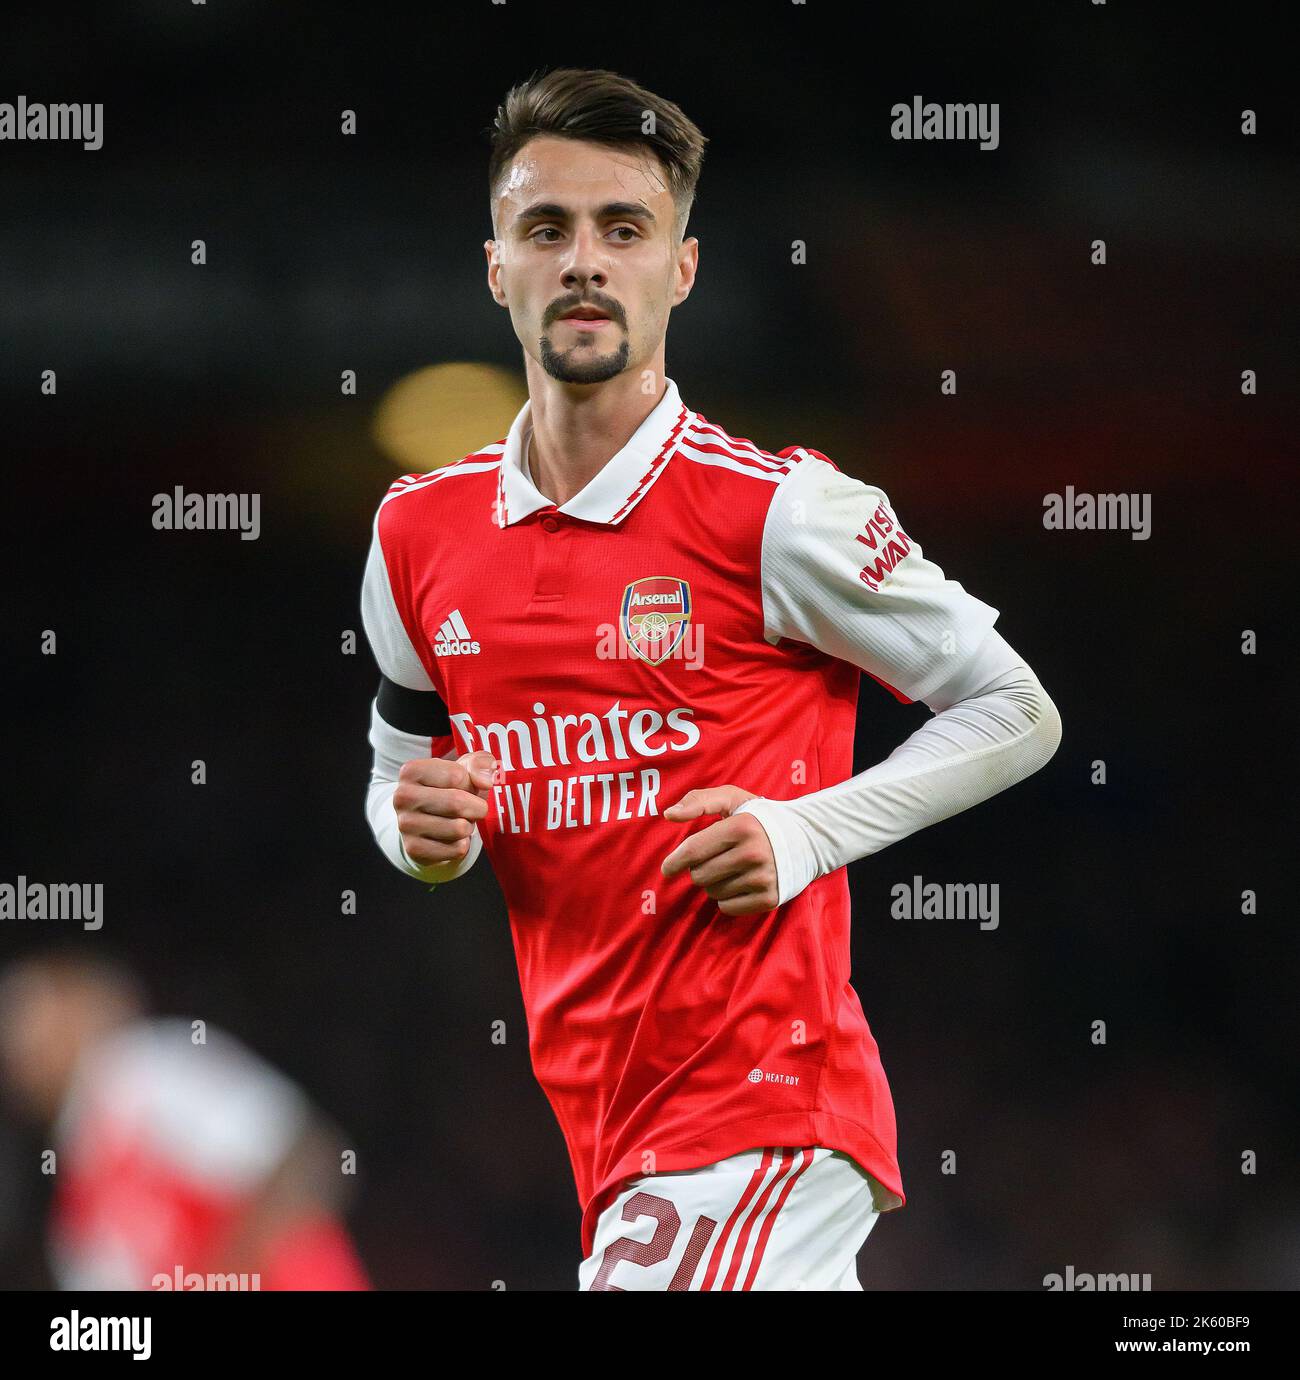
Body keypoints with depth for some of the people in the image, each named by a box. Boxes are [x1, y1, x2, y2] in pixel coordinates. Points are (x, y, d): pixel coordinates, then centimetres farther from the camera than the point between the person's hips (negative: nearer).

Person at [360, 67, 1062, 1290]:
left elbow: (1015, 714, -1)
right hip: (601, 1126, 6)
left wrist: (804, 834, -13)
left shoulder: (776, 511, -9)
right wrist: (426, 833, -2)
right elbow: (398, 766, 22)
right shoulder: (419, 534, 7)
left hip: (763, 1114, -6)